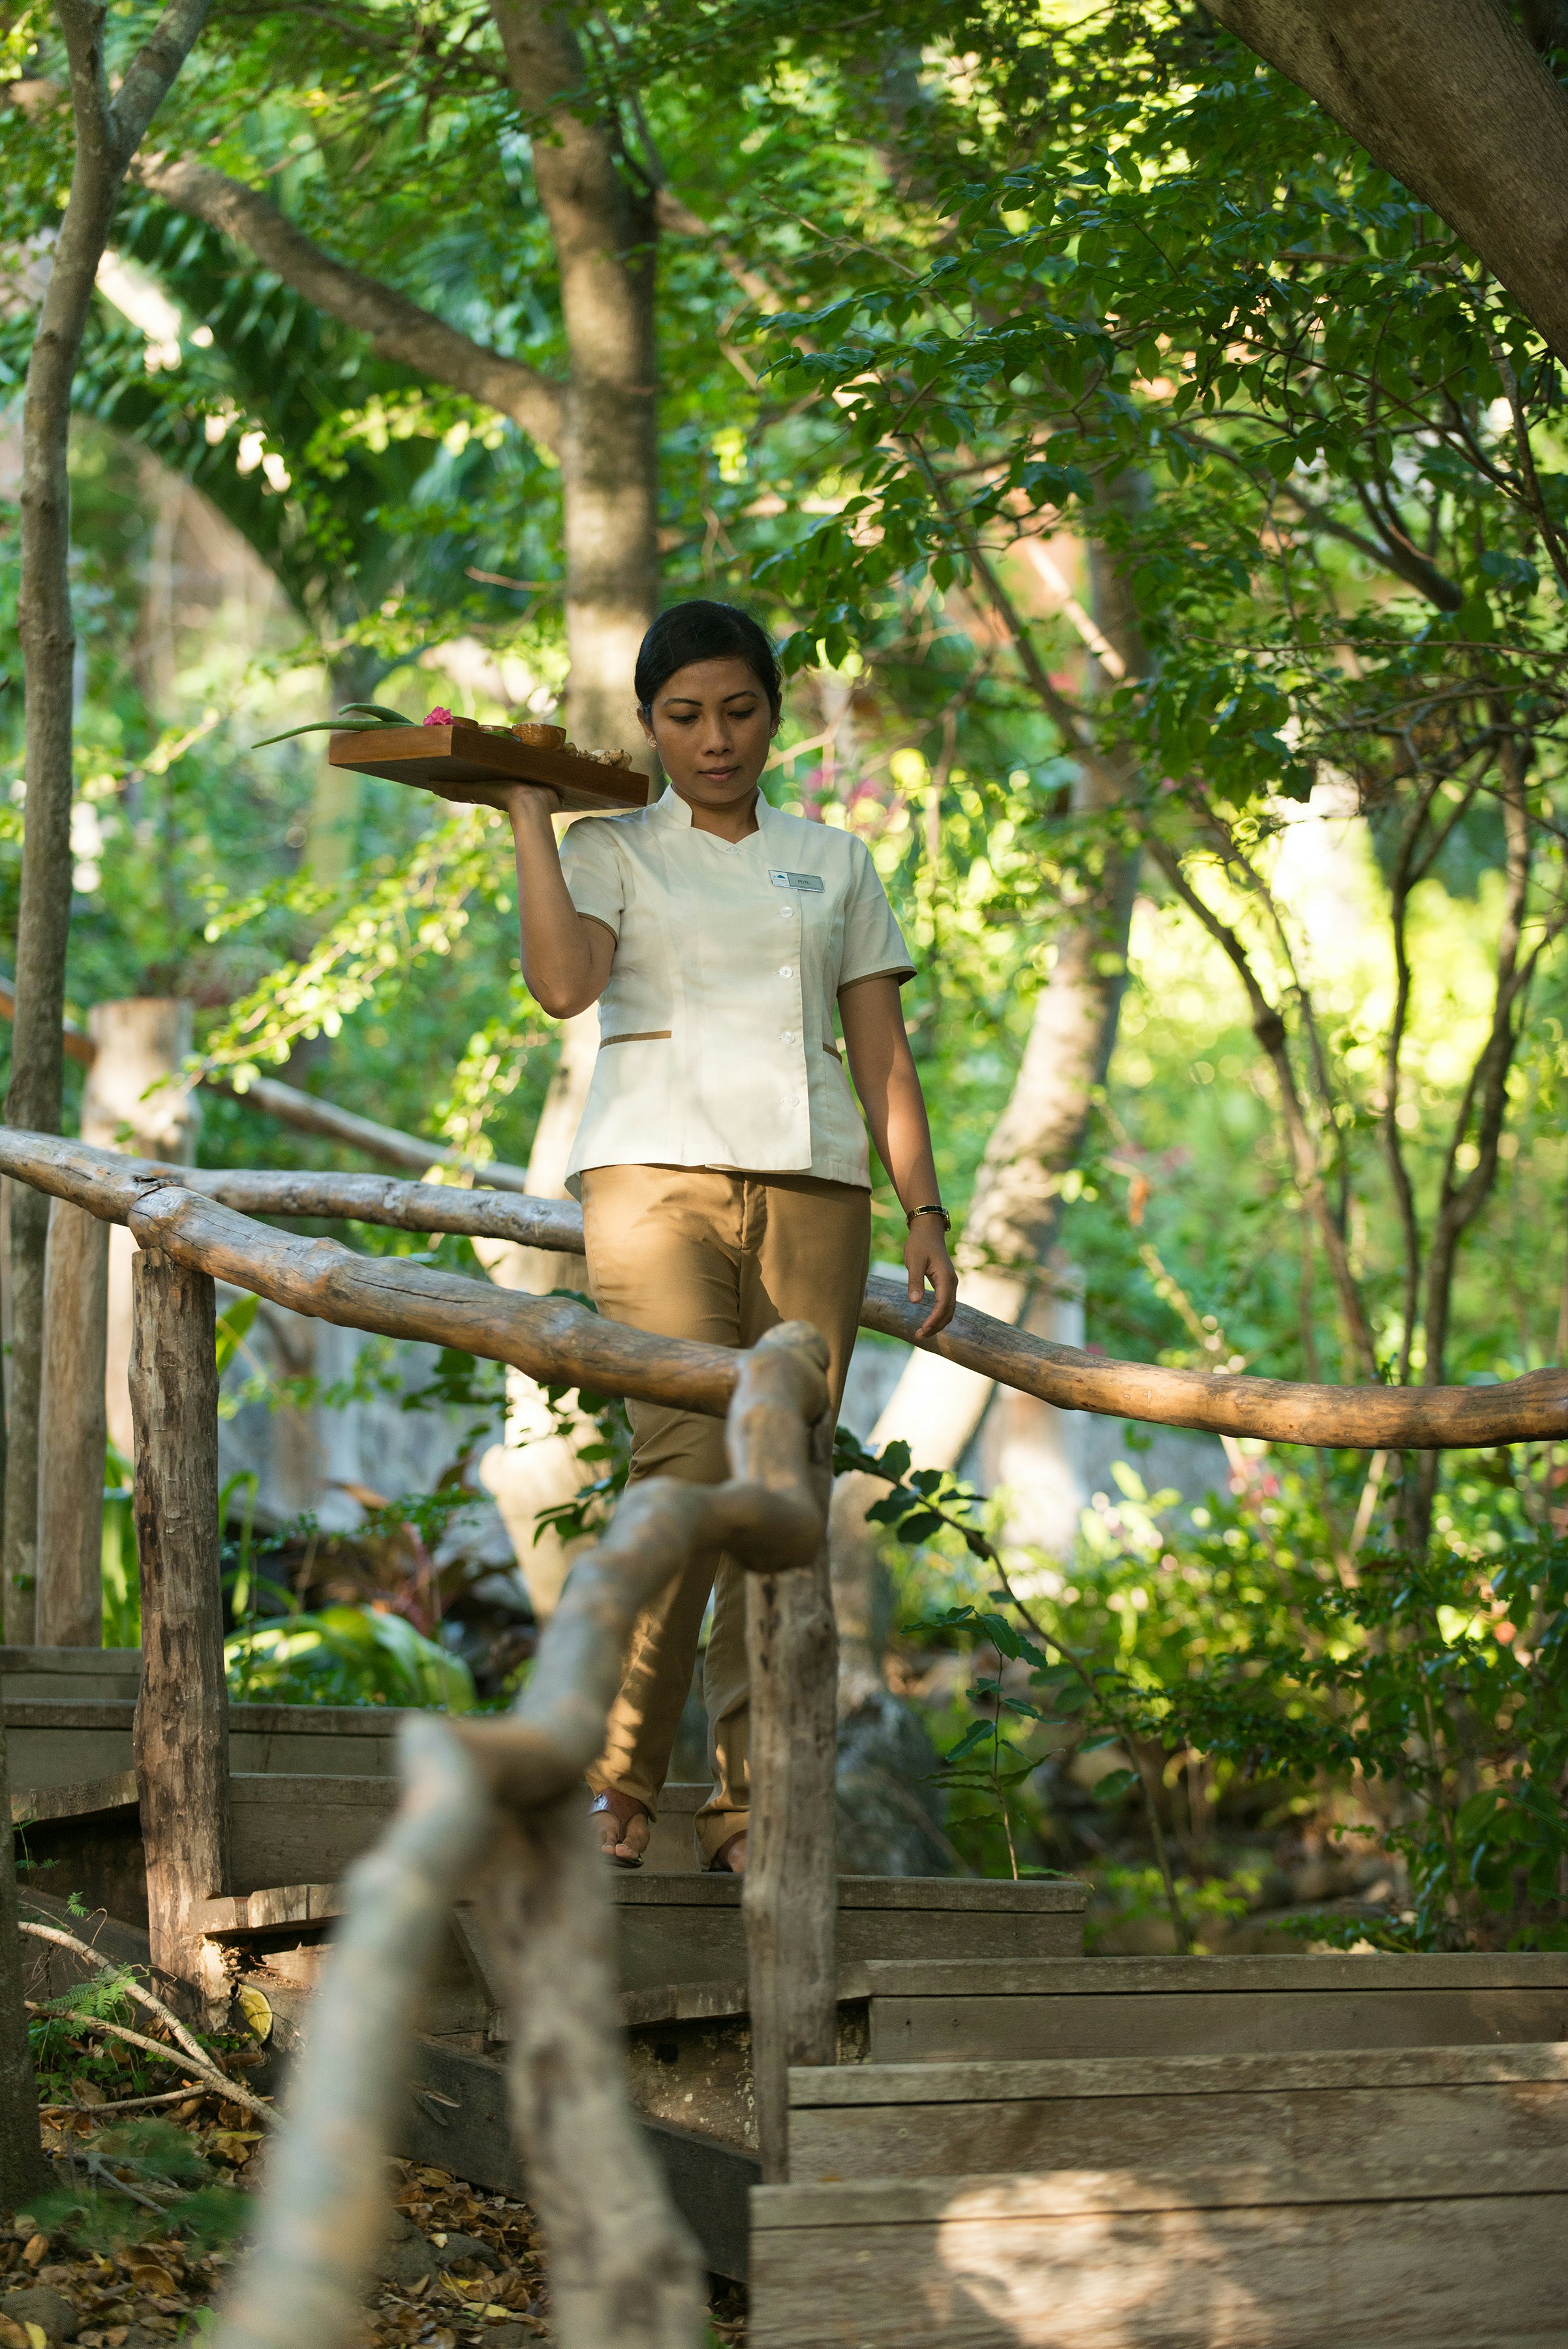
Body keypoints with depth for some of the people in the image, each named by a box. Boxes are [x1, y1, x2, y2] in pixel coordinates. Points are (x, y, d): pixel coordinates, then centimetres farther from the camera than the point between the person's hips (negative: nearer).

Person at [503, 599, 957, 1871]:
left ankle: (750, 1804, -2)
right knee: (689, 1464, -17)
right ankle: (622, 1780, -7)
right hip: (661, 1169, -3)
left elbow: (884, 1053, 17)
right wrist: (530, 812, -2)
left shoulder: (835, 862, 20)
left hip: (812, 1185, 3)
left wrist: (926, 1214, 7)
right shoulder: (609, 850, 13)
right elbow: (562, 984, -8)